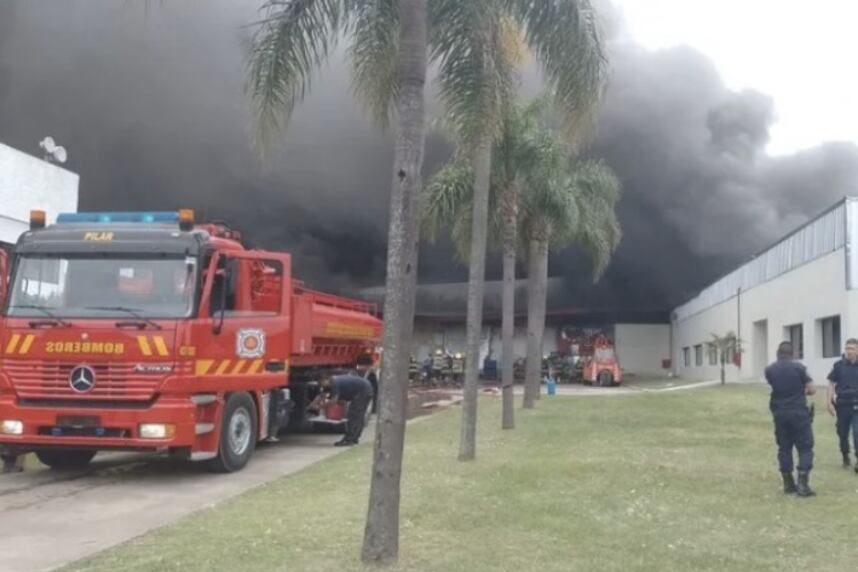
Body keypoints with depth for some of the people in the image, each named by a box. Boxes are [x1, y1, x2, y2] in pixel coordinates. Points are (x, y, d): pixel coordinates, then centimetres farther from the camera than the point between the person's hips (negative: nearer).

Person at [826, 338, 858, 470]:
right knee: (843, 433, 12)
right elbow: (831, 384, 1)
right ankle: (845, 457, 31)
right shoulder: (839, 365, -3)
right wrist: (829, 402, -5)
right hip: (842, 405, 1)